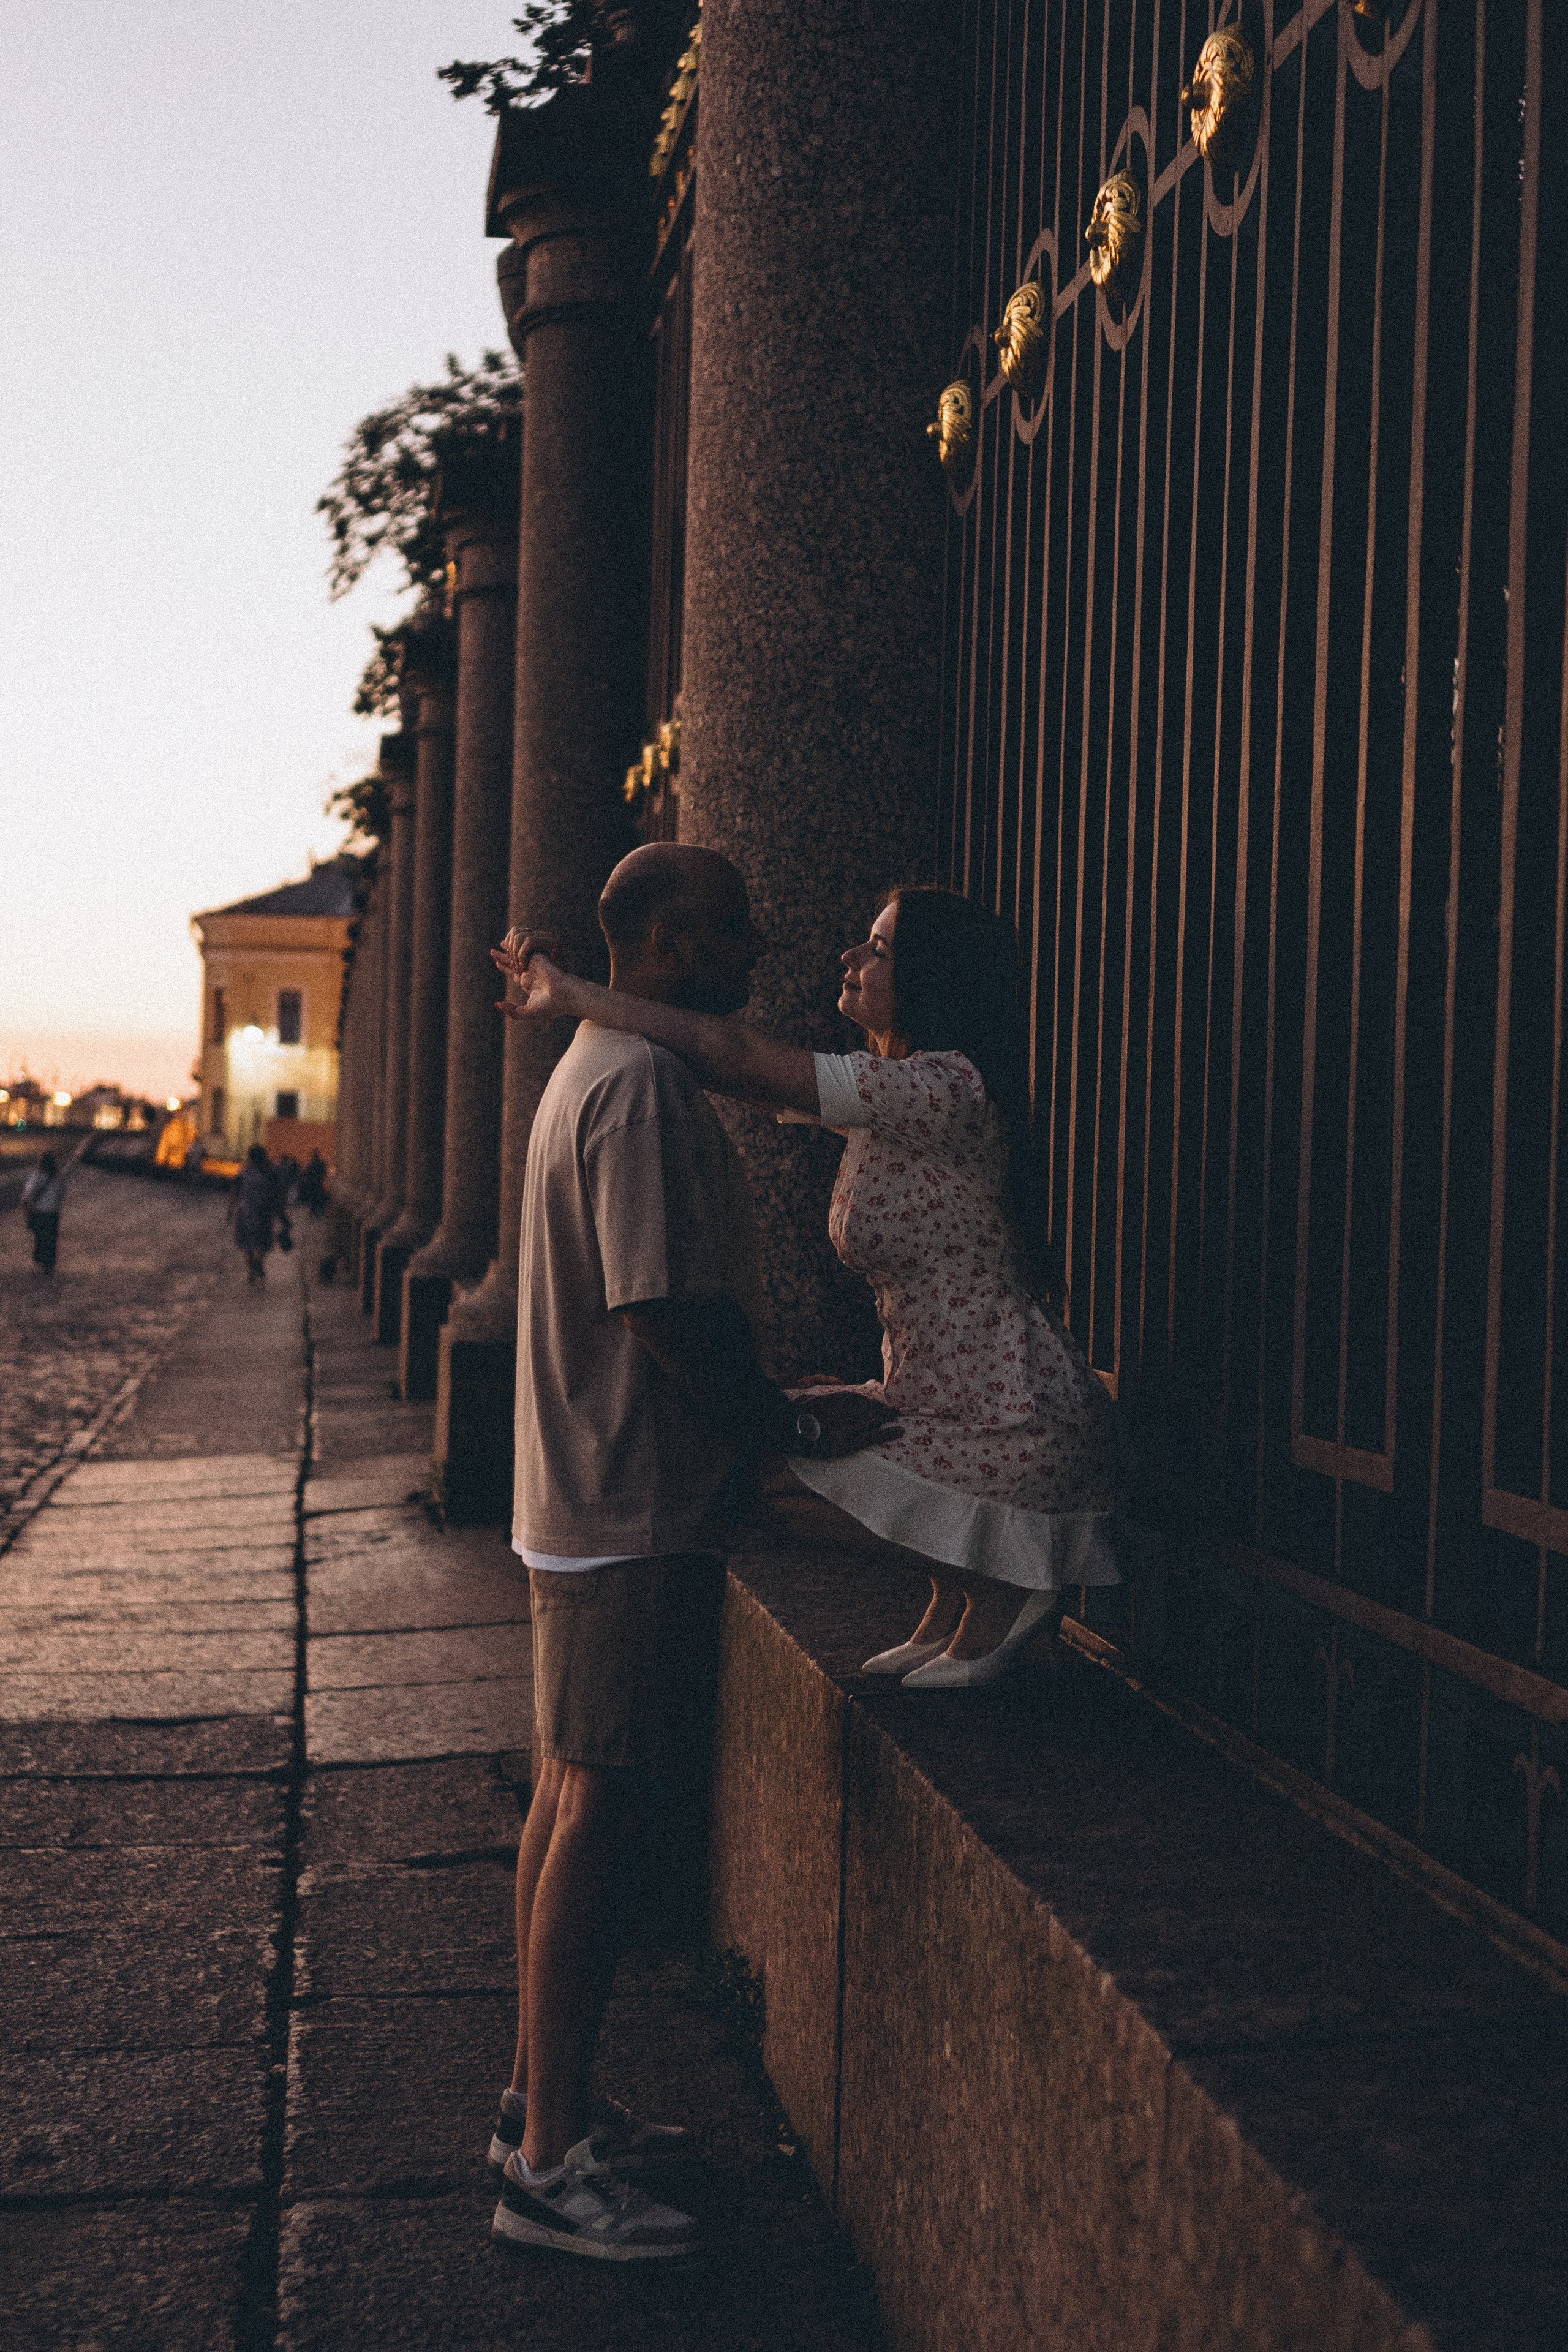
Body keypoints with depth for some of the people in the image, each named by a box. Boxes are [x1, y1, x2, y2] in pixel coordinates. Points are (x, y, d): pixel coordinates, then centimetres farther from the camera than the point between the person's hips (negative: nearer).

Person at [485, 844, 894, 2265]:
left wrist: (774, 1414, 17)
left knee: (572, 1798, 15)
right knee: (596, 1814, -6)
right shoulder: (644, 1086, -18)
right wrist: (805, 1429, -12)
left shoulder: (601, 1069, 16)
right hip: (633, 1509, -11)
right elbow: (669, 1314, -24)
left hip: (583, 1499, 11)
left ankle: (542, 2104, 26)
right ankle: (549, 2168, 2)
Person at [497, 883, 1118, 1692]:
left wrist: (573, 994, -14)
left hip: (1016, 1429, -10)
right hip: (941, 1405, 10)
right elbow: (731, 1062, 13)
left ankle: (998, 1587, 1)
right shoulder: (883, 1093, 9)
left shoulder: (947, 1087, -20)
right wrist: (564, 988, 7)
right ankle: (952, 1608, 19)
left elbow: (733, 1056, -23)